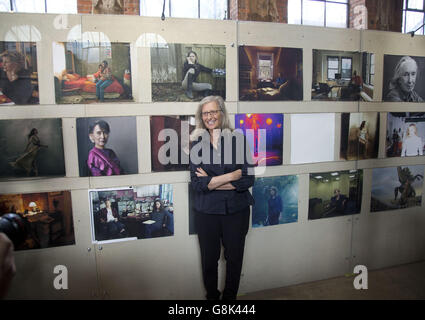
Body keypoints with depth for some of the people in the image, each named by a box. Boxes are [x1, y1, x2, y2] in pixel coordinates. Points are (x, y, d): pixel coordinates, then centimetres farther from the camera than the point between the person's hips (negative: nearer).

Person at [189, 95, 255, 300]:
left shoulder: (238, 139, -5)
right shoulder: (198, 143, -3)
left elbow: (248, 179, -12)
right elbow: (196, 183, -13)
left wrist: (211, 181, -14)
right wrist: (232, 176, -19)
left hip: (236, 209, 0)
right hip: (206, 211, 1)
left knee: (234, 258, 14)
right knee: (209, 259, 15)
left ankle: (230, 295, 39)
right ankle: (211, 295, 40)